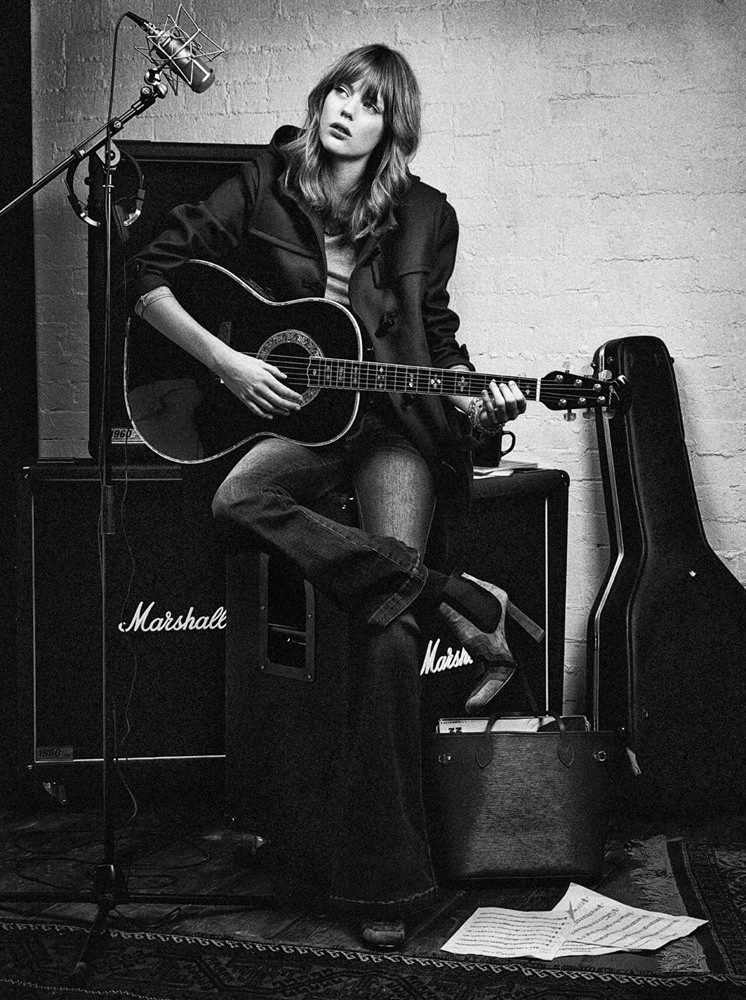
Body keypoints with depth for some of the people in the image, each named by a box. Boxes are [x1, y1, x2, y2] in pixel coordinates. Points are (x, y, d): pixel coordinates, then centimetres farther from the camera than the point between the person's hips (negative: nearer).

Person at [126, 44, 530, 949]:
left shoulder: (423, 217, 6)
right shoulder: (263, 188, 4)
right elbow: (150, 275, 3)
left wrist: (474, 400, -7)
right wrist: (225, 360, -9)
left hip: (392, 420, -1)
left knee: (388, 628, -19)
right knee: (238, 500, -35)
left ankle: (384, 881, -11)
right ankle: (460, 602, -24)